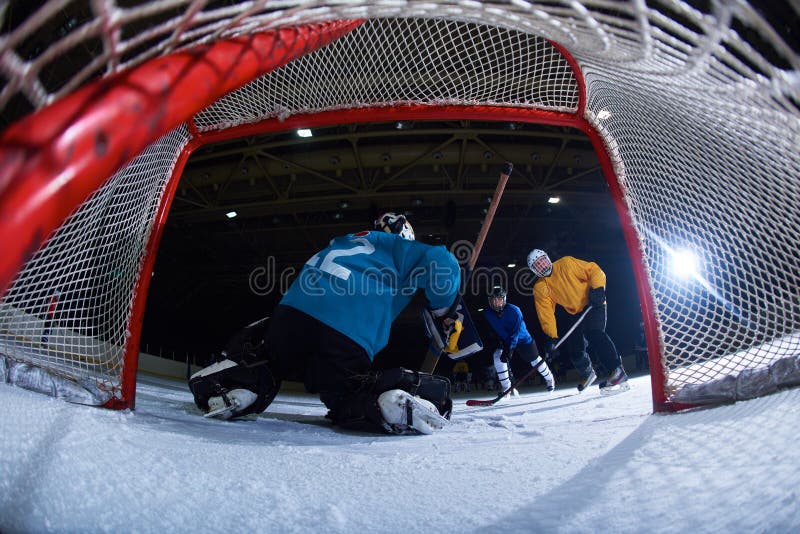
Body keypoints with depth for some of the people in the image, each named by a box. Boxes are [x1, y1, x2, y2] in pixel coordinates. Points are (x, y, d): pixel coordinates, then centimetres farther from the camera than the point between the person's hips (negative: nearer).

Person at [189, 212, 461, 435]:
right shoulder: (397, 247, 20)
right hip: (346, 343, -5)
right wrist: (441, 311, 20)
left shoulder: (342, 242, 36)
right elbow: (443, 265, 6)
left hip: (289, 315, 5)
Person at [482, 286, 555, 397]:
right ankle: (506, 387, -11)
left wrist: (509, 349, -40)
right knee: (498, 357, -23)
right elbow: (492, 330, -1)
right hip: (503, 341, 2)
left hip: (522, 339, -2)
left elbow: (515, 332, -32)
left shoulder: (514, 310, -30)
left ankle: (549, 378, 43)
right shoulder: (487, 313, -18)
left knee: (535, 360, 12)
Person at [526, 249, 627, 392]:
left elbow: (594, 270, -10)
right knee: (573, 347, 4)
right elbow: (546, 313, -8)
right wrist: (551, 337, -16)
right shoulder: (540, 288, -1)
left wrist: (597, 288, -27)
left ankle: (617, 371, -30)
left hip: (594, 304, -5)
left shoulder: (567, 263, -10)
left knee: (593, 332, -29)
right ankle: (588, 374, 32)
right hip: (576, 314, 5)